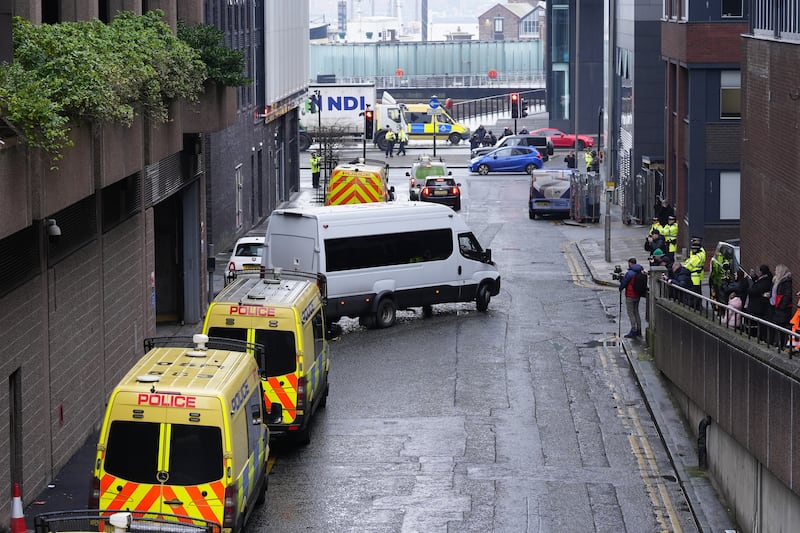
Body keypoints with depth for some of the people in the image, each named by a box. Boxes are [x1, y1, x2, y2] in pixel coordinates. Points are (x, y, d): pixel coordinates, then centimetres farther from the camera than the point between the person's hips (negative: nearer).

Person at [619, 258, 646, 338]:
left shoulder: (629, 273, -19)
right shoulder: (640, 272, 3)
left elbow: (623, 283, -10)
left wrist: (620, 289, 9)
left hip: (630, 296, -7)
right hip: (638, 295, 7)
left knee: (631, 313, -1)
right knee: (636, 312, 16)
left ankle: (633, 331, -4)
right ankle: (638, 330, 18)